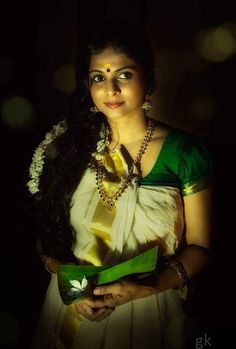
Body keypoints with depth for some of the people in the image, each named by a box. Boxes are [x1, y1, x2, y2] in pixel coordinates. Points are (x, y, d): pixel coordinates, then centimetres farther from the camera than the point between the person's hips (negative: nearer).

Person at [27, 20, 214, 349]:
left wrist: (142, 289, -20)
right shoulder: (71, 144, -6)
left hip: (149, 311, -2)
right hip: (74, 308, 2)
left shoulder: (186, 152, -13)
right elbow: (47, 230, 1)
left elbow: (199, 246, -7)